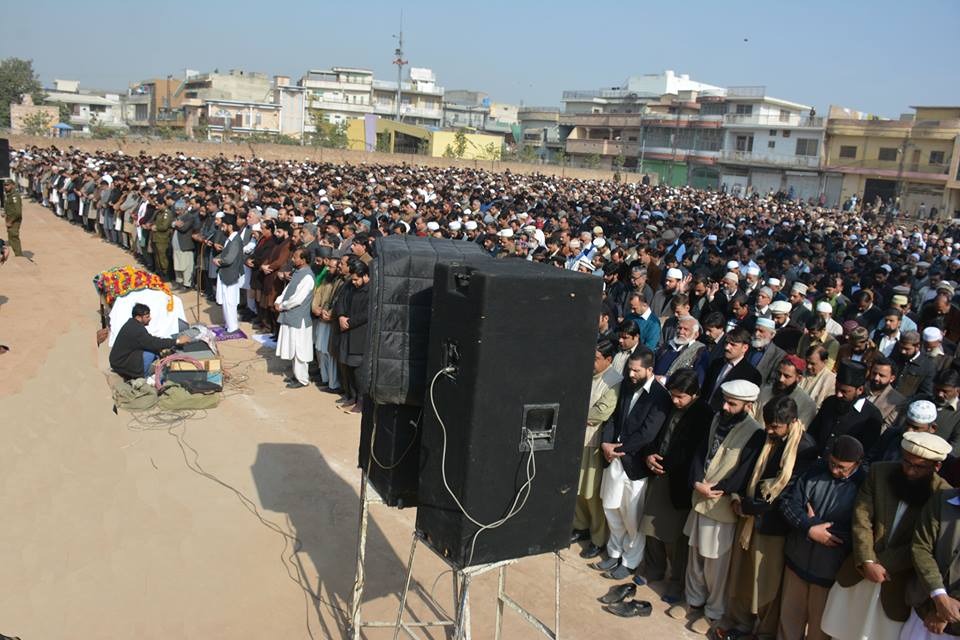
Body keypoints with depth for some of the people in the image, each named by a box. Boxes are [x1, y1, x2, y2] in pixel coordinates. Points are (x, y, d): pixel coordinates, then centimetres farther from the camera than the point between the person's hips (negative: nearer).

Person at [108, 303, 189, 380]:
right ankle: (142, 379, -7)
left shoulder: (133, 324, 4)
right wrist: (177, 341, -26)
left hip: (123, 357, 10)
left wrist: (161, 348, -6)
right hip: (121, 364, -10)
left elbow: (149, 340, 9)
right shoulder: (135, 330, -27)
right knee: (151, 353, -22)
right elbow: (153, 343, -28)